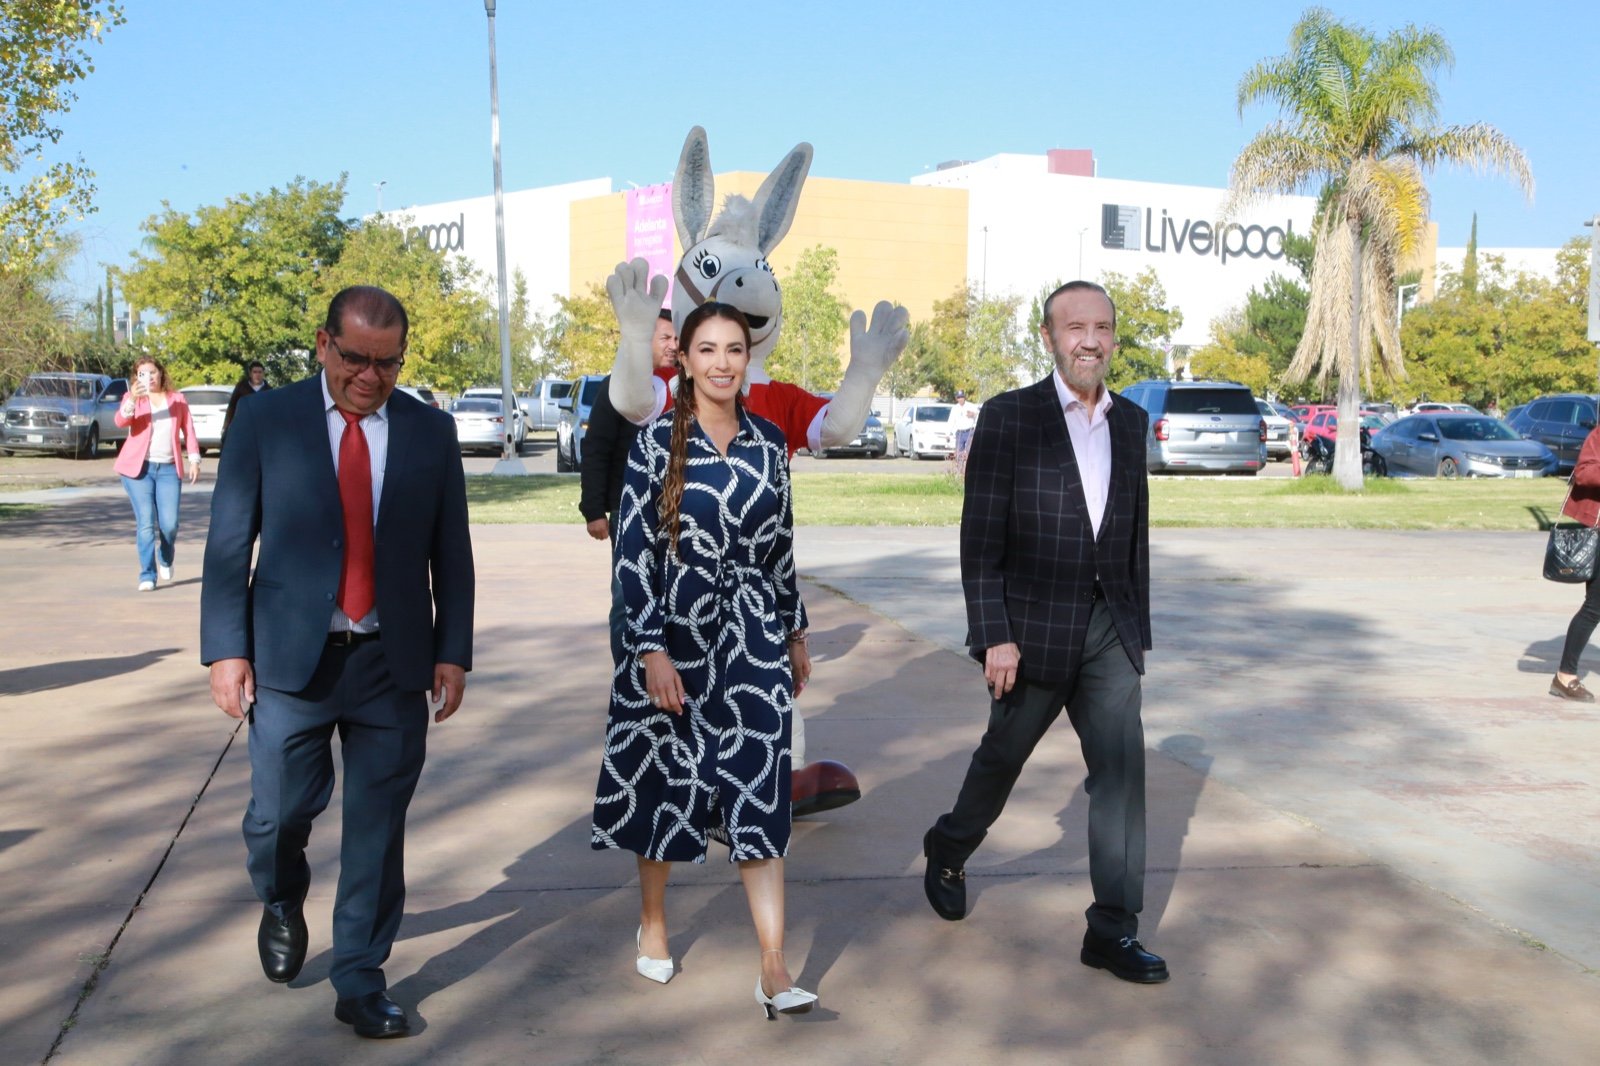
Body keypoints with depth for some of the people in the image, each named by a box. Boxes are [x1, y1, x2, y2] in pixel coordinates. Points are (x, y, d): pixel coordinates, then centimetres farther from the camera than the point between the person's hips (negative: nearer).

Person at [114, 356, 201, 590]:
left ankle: (166, 560, 26)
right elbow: (120, 421, -13)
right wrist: (132, 400, -31)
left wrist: (194, 460, 1)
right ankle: (147, 576, -1)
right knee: (145, 523, -7)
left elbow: (189, 430, 11)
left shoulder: (177, 399, 13)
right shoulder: (132, 398, 6)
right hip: (138, 468, -1)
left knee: (169, 524, -5)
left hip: (168, 469, 1)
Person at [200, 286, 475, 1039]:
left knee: (378, 830, 5)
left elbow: (451, 554, 6)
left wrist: (452, 652, 1)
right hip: (292, 658, -1)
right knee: (280, 812, 4)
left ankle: (360, 984, 21)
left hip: (395, 663, 1)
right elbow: (228, 544, 0)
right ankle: (283, 903, 39)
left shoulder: (431, 431, 4)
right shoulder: (265, 420, 0)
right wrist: (227, 649, -6)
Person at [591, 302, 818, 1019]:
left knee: (760, 788, -4)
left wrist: (795, 635, 15)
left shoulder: (768, 443, 5)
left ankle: (774, 969, -3)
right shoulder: (657, 441, -6)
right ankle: (652, 920, 36)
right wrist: (652, 649, -15)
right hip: (672, 634, -2)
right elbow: (632, 550, -10)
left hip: (752, 638, 2)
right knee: (662, 778, 12)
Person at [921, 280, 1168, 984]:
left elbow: (1136, 531, 13)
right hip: (1032, 628, -4)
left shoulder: (1130, 421, 8)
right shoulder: (1009, 417, -8)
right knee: (1003, 756, 13)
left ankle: (1113, 930, 4)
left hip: (1108, 630, 4)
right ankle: (947, 852, 41)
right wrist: (993, 636, -16)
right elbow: (980, 538, -11)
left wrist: (1138, 627, 13)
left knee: (1121, 768, -3)